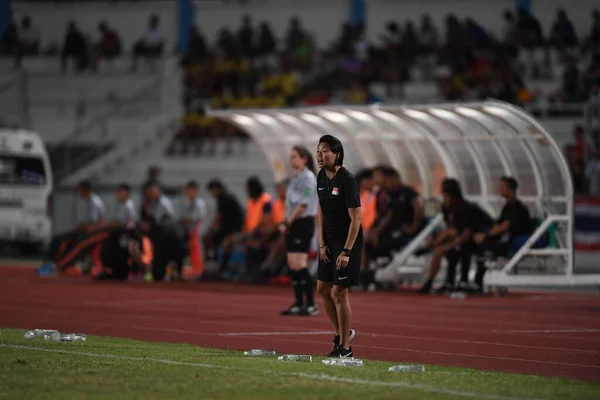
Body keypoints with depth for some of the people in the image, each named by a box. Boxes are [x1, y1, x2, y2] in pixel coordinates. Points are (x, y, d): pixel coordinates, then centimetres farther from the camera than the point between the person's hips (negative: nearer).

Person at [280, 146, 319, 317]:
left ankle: (311, 304, -9)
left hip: (303, 224, -9)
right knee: (292, 264, 6)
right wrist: (286, 223, 4)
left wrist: (288, 222, -12)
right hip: (293, 225, 9)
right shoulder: (295, 179, 15)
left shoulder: (308, 178, -11)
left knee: (300, 264, -12)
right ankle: (299, 304, 10)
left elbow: (303, 205, -16)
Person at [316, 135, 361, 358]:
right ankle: (342, 334, 29)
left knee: (339, 293, -7)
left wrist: (346, 252, -22)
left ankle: (345, 348, 2)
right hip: (329, 241, 8)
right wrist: (322, 243, 6)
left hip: (348, 241, -8)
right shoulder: (321, 177, 4)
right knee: (323, 289, 12)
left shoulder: (347, 180, -20)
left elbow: (356, 218, -20)